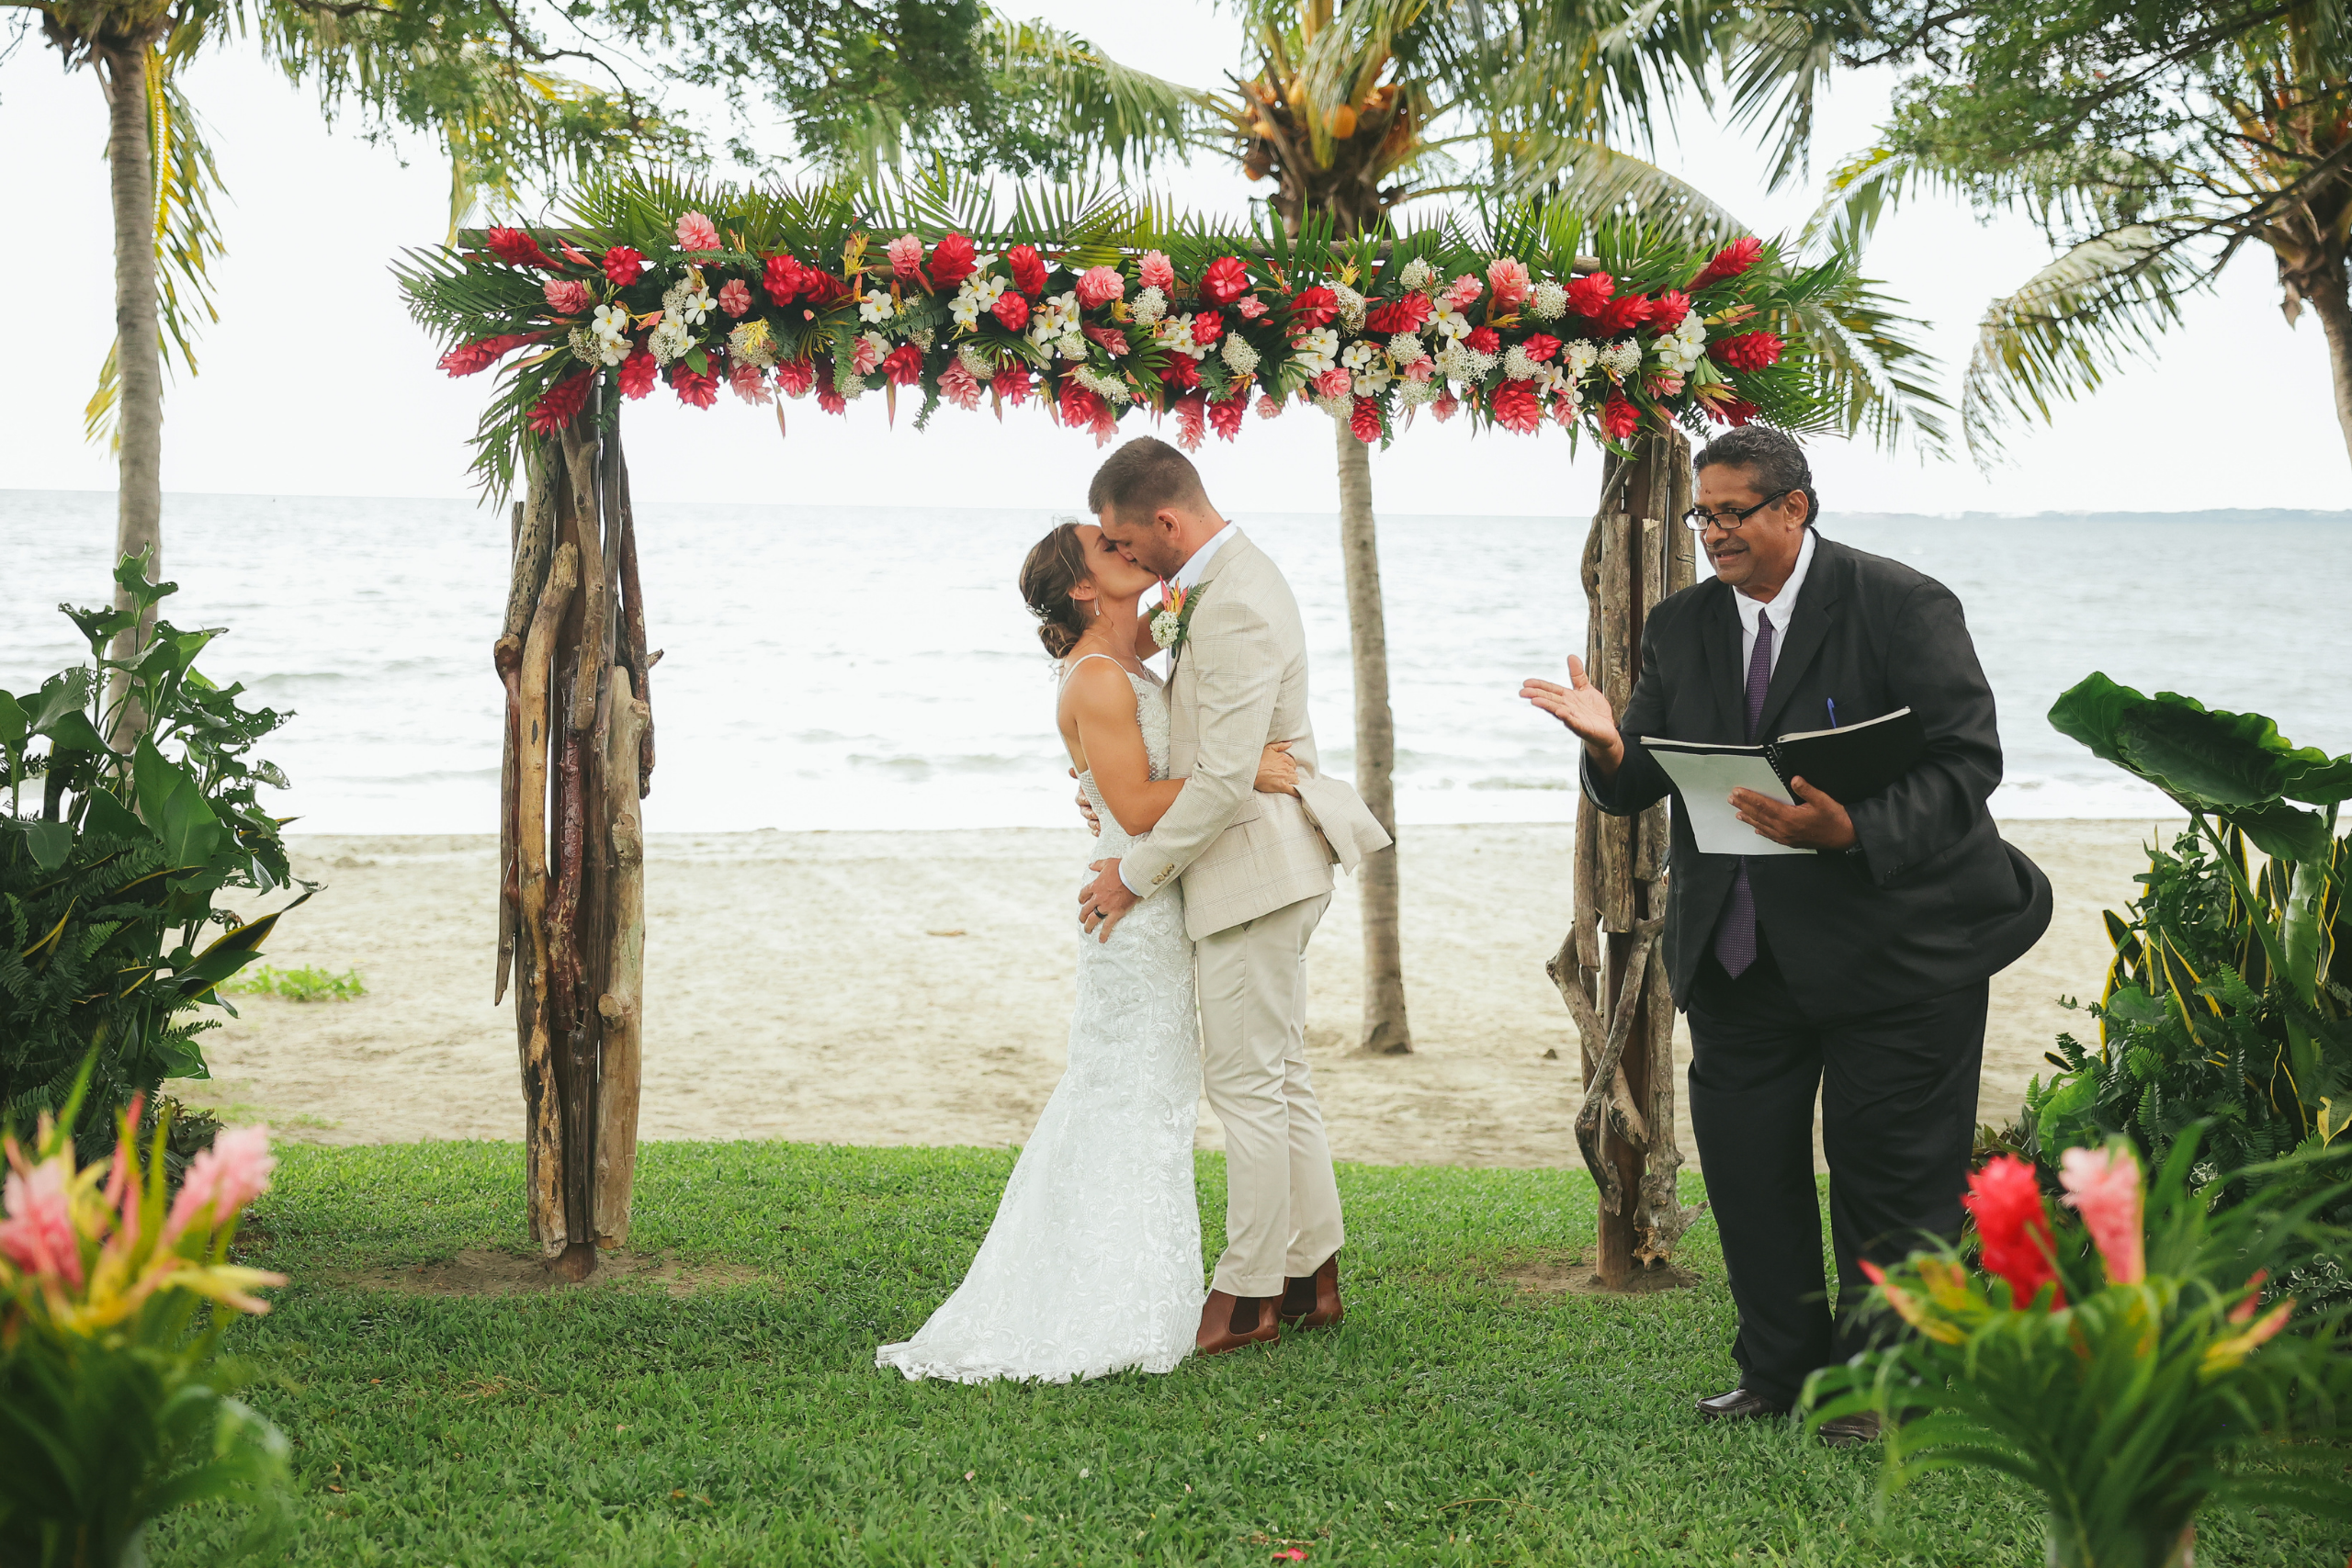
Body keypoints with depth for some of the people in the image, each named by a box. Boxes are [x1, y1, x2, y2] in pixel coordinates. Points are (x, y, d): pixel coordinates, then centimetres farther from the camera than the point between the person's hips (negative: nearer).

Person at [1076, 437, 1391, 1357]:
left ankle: (1247, 1297, 8)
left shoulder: (1235, 608, -23)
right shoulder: (1228, 578, 11)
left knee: (1248, 1084, -2)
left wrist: (1138, 874, -16)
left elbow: (1223, 778, -25)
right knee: (1279, 1076, 16)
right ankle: (1310, 1277, 25)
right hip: (1262, 867, 11)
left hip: (1253, 867, -11)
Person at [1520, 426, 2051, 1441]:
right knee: (1744, 1167, 9)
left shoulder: (1898, 605, -9)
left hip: (1892, 946, -5)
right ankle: (1779, 1370, 26)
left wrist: (1854, 830, -31)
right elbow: (1639, 785, 6)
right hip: (1740, 956, 5)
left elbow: (1967, 759, -16)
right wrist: (1610, 745, -19)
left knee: (1887, 1175, 3)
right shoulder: (1683, 626, 7)